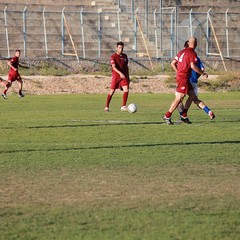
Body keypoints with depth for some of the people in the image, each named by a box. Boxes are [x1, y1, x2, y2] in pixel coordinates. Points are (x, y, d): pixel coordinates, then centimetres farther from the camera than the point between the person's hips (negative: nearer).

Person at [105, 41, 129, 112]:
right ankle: (107, 107, 15)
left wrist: (128, 77, 18)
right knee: (112, 91, 0)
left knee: (126, 89, -16)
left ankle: (123, 106, -12)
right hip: (115, 76, -4)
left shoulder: (125, 56, 10)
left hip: (124, 77, 4)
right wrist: (120, 73, -35)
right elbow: (114, 67, -20)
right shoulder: (113, 56, -7)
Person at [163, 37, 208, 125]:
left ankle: (184, 115, 15)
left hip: (179, 75, 9)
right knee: (179, 98, -6)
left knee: (192, 95, 13)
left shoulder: (182, 51, 13)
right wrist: (203, 73, -12)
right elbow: (193, 66, -22)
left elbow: (172, 63, 14)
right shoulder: (192, 53, -11)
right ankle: (167, 116, -3)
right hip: (184, 78, -9)